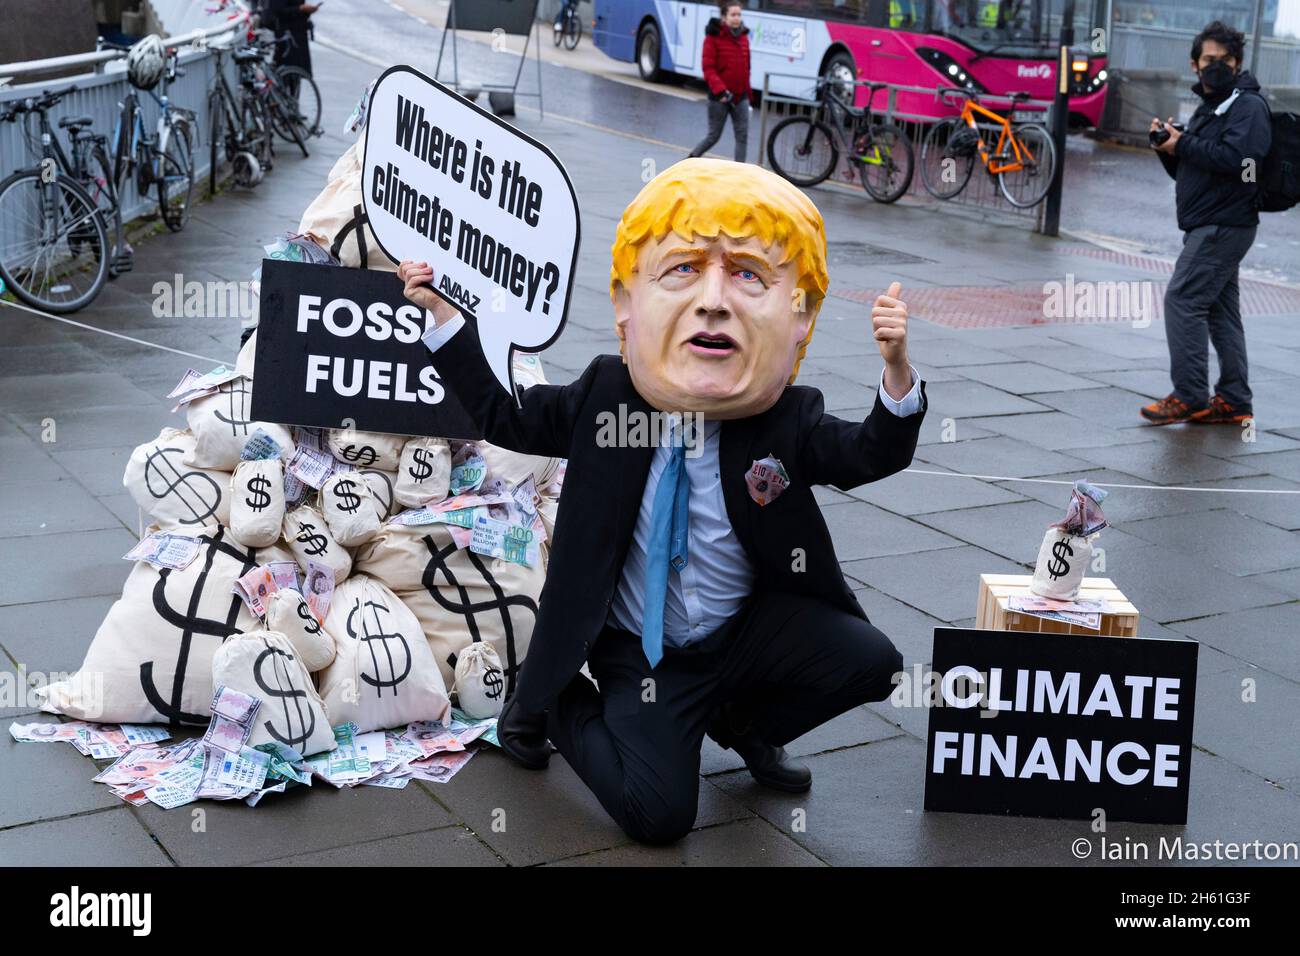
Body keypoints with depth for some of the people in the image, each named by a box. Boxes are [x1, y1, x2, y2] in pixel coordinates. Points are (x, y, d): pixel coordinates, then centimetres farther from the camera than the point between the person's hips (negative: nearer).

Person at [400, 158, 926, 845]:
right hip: (639, 651, -2)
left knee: (869, 660, -21)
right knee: (655, 813, -18)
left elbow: (873, 455, -11)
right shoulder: (603, 397, -9)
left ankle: (743, 719, 10)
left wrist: (896, 371, -31)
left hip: (747, 628, 2)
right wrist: (441, 313, 2)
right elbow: (503, 416, 5)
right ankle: (554, 705, 14)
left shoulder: (787, 421, -11)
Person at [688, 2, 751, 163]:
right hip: (719, 97, -4)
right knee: (713, 135, 5)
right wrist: (720, 90, -27)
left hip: (740, 97, 4)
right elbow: (708, 68, -14)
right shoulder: (713, 38, -9)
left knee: (743, 136, -3)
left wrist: (748, 94, 18)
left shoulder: (743, 37, 7)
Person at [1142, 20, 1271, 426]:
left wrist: (1184, 144, -18)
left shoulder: (1248, 105, -9)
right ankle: (1233, 402, 14)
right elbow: (1189, 170, 21)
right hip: (1211, 225, 10)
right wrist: (1168, 147, 2)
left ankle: (1190, 396, -11)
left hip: (1224, 225, -10)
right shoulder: (1209, 106, 22)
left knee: (1182, 300, -14)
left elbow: (1237, 159, -25)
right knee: (1220, 312, 10)